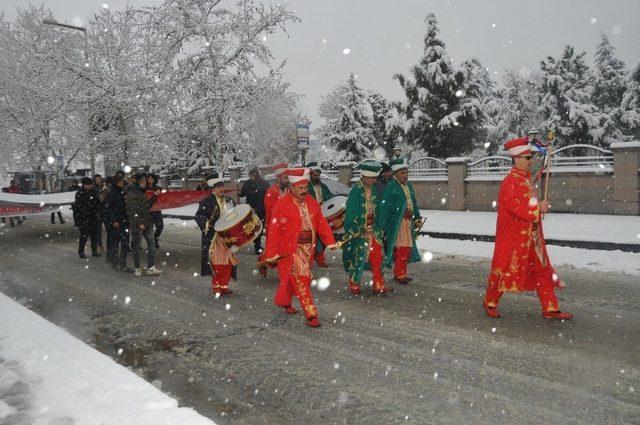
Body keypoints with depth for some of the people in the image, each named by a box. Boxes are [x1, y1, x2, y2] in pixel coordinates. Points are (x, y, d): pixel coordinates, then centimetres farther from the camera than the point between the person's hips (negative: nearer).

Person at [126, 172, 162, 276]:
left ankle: (151, 267, 6)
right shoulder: (131, 194, -11)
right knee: (136, 246, 5)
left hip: (147, 223, 8)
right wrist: (139, 223, -20)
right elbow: (132, 211, -16)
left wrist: (155, 196, 8)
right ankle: (137, 268, 16)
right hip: (137, 225, -8)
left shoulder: (142, 192, 15)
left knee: (151, 244, 3)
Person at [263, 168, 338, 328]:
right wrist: (272, 253, -13)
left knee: (292, 279, 18)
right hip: (291, 250, -6)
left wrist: (330, 241, -1)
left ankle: (284, 302, 42)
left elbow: (321, 223, 7)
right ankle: (311, 314, -5)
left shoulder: (312, 203, 6)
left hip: (307, 248, 6)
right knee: (302, 280, -8)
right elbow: (274, 230, -12)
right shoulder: (281, 205, -11)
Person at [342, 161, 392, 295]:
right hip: (359, 229, -7)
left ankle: (379, 286, 15)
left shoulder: (373, 190, 8)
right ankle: (354, 285, 16)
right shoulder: (356, 190, -14)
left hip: (373, 229, 7)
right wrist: (349, 231, -19)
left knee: (377, 255, 6)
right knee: (358, 256, 0)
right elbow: (350, 212, -16)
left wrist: (379, 227, 16)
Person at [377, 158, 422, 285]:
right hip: (397, 222, -9)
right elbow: (384, 207, -17)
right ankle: (399, 274, 4)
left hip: (408, 221, 9)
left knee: (407, 247, 14)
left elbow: (413, 203, 24)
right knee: (401, 248, -6)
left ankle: (400, 274, 25)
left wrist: (417, 216, 19)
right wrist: (382, 226, -20)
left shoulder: (409, 186, 14)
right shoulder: (390, 187, -13)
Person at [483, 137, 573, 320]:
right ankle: (490, 303, 21)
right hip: (513, 238, -9)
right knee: (505, 271, 3)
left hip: (531, 238, 9)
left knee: (542, 271, 9)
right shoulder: (510, 182, -17)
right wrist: (539, 208, -15)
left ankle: (550, 309, 16)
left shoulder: (525, 179, 13)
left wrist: (539, 208, 5)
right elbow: (518, 209, -25)